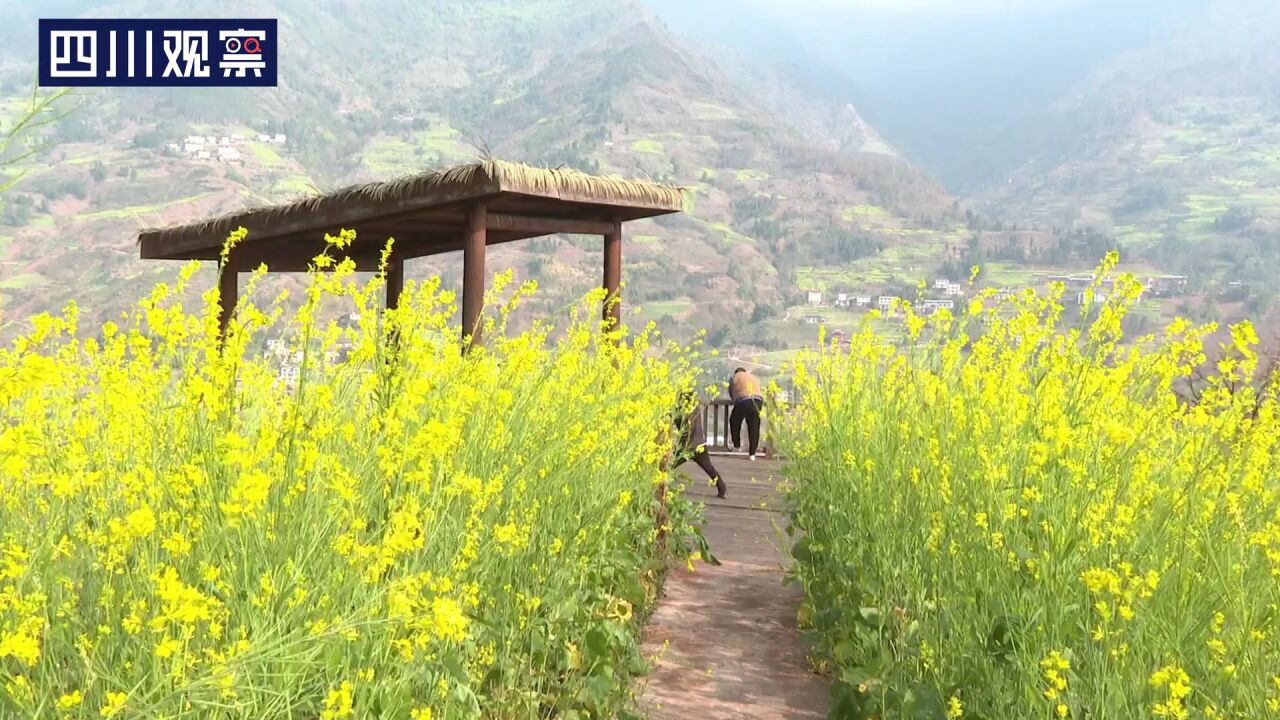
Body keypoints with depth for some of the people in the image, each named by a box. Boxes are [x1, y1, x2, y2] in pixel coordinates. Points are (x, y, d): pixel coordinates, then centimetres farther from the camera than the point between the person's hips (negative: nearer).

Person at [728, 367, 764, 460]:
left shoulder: (734, 377, 15)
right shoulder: (754, 377, 28)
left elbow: (731, 392, 20)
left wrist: (735, 400, 39)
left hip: (743, 402, -4)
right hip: (758, 401, 4)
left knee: (734, 422, 21)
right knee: (754, 428, 6)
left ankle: (737, 446, 25)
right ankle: (752, 454, 4)